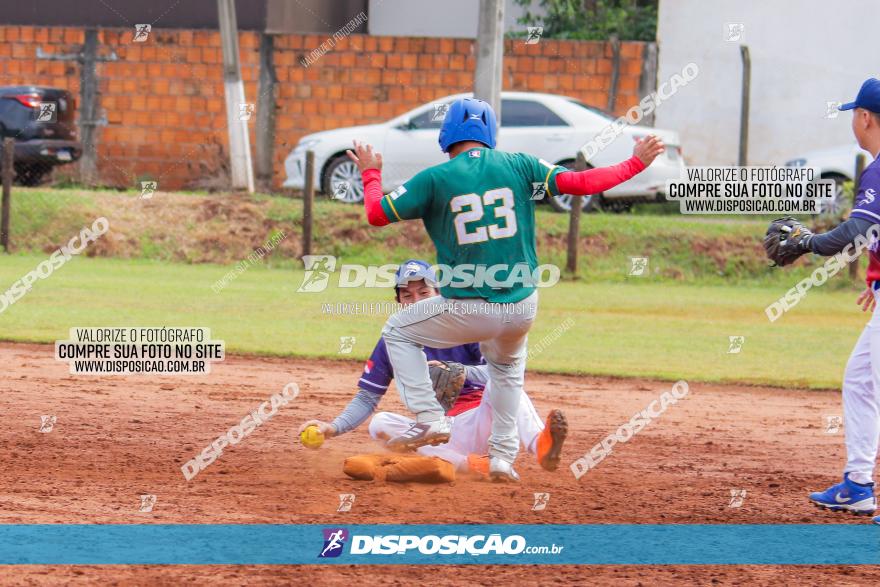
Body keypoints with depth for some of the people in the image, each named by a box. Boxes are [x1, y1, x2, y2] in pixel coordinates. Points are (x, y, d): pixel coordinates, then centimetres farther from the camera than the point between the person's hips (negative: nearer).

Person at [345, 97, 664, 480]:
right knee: (507, 366, 33)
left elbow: (376, 215, 1)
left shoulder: (435, 179, -4)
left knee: (398, 332, 22)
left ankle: (428, 420, 8)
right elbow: (580, 183, -2)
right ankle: (502, 456, 23)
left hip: (468, 311, -3)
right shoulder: (518, 166, 2)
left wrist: (370, 174, 20)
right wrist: (634, 164, 10)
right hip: (522, 310, 3)